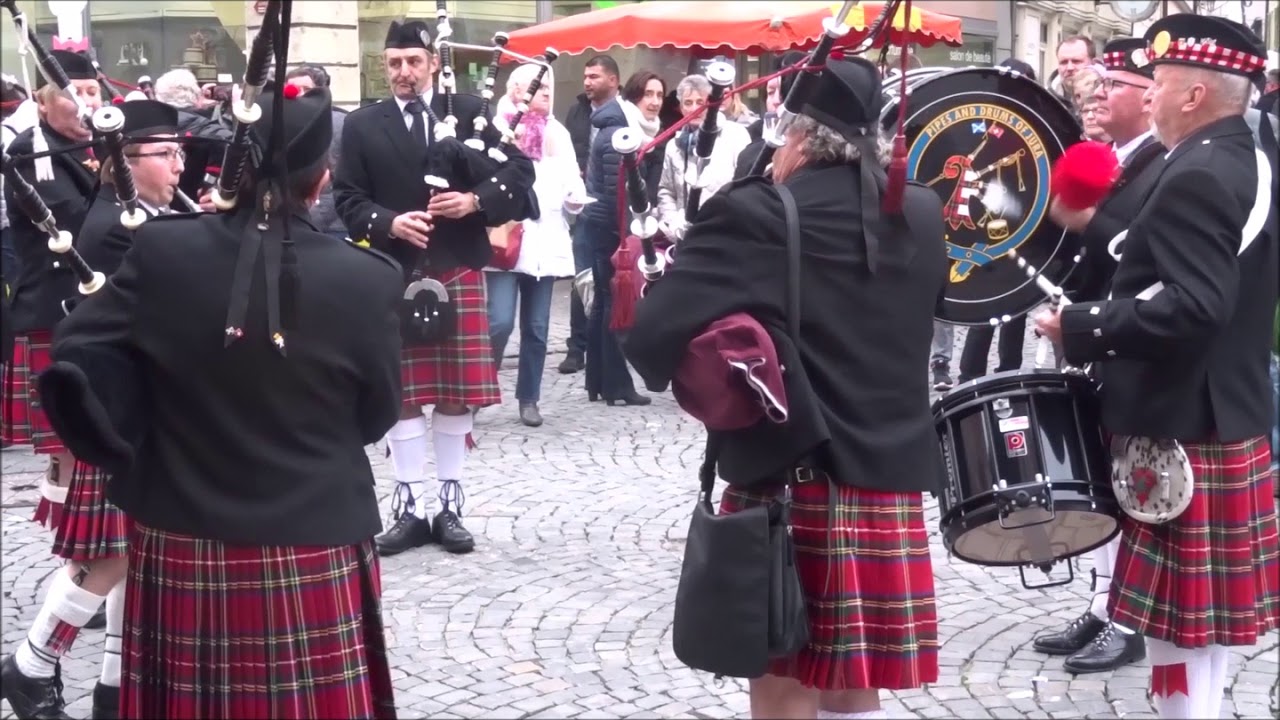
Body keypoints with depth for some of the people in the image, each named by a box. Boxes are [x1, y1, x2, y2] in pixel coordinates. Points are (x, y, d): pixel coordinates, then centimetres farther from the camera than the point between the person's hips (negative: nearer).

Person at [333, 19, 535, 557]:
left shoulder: (470, 112, 4)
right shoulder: (362, 126, 5)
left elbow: (520, 173, 2)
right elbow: (348, 198, 1)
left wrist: (477, 200, -15)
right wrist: (388, 223, -17)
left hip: (459, 271, 0)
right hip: (393, 274, 0)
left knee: (457, 393, 5)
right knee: (401, 394, 3)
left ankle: (449, 505, 15)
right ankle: (410, 507, 11)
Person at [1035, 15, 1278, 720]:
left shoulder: (1196, 178, -20)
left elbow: (1194, 308, -30)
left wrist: (1081, 326, -22)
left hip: (1182, 433, -10)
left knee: (1179, 625, -1)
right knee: (1202, 621, 19)